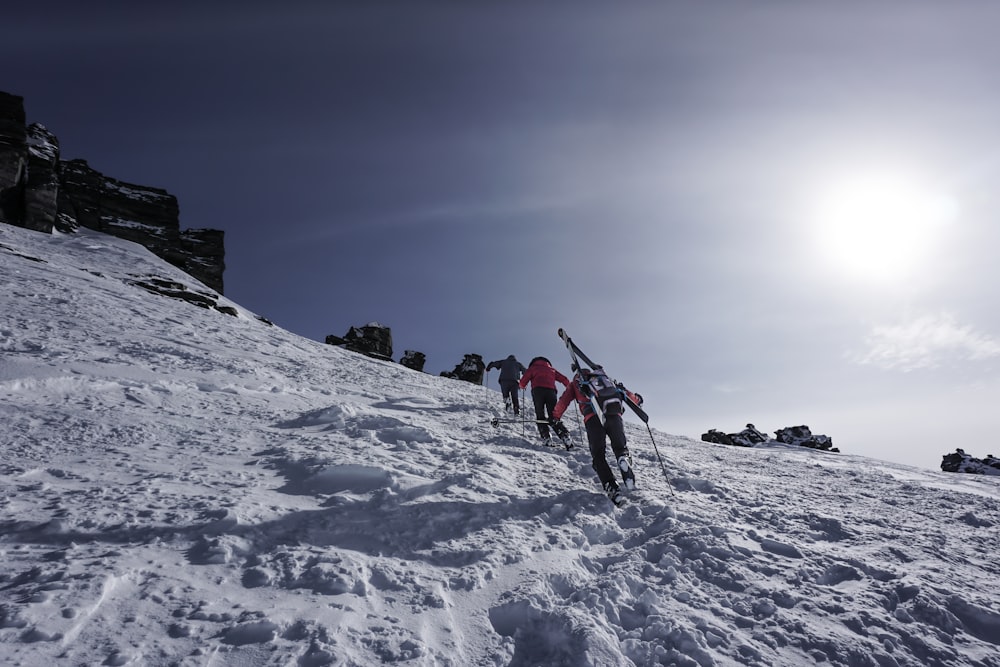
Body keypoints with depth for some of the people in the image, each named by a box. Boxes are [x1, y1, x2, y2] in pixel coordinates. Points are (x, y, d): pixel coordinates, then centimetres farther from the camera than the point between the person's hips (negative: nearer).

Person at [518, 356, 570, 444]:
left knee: (540, 415, -1)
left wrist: (522, 386, 34)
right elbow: (564, 379, 23)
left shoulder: (533, 367, 23)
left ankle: (546, 437, -18)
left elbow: (523, 381, 13)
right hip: (551, 390, 2)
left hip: (538, 390, -2)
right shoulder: (551, 369, 31)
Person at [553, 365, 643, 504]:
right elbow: (623, 391, 38)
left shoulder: (575, 383, 31)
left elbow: (564, 400, 20)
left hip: (593, 416, -2)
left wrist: (555, 416, 29)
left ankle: (611, 488, -17)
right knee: (620, 447, 15)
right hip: (614, 413, 2)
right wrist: (637, 399, 53)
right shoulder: (604, 377, 37)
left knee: (598, 454, 2)